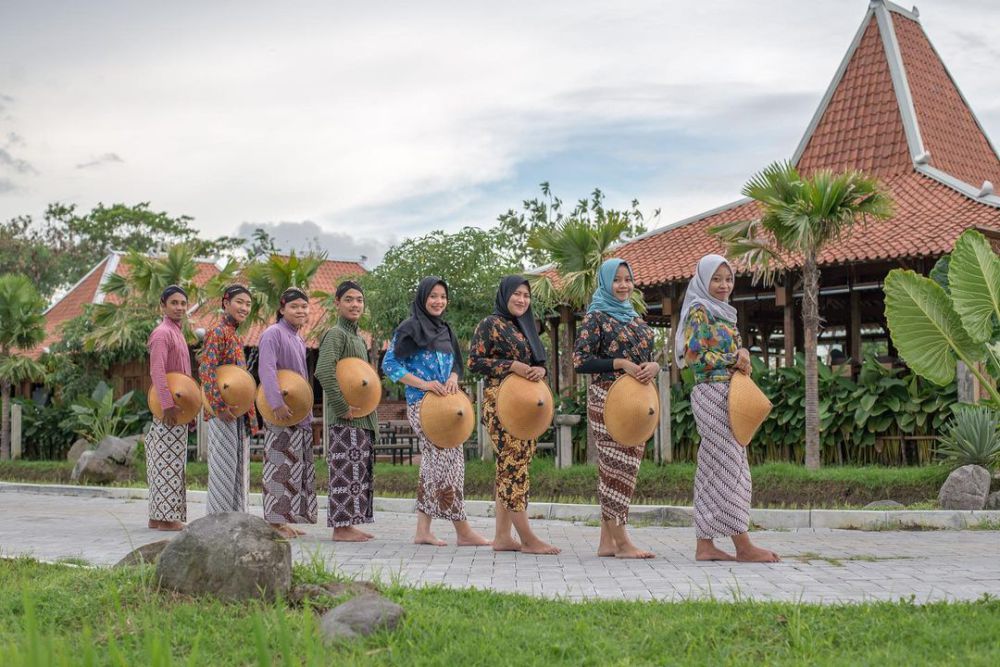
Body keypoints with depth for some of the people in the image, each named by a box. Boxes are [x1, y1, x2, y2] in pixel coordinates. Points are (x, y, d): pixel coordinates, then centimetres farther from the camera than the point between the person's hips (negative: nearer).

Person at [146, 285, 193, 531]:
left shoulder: (177, 333, 19)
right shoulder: (162, 333, -12)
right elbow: (157, 372, -22)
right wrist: (168, 405, -27)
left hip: (178, 407, 10)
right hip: (168, 408, -10)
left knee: (169, 461, 11)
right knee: (168, 460, -8)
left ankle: (158, 516, 16)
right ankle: (165, 517, -5)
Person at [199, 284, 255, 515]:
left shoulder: (236, 336, 17)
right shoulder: (218, 332, -10)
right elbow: (206, 370, -19)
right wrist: (221, 406, -23)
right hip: (223, 410, -9)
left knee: (238, 465, 11)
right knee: (223, 463, -5)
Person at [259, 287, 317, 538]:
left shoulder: (298, 340, 19)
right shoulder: (273, 334, -9)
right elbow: (266, 369, -22)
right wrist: (277, 403, -33)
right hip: (280, 414, -9)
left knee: (298, 468, 10)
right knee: (281, 466, -9)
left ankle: (286, 520, 16)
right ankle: (275, 521, -7)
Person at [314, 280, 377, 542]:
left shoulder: (358, 337, 19)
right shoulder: (336, 334, -10)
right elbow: (324, 371, -25)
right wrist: (343, 407, -23)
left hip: (363, 417, 9)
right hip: (345, 419, -9)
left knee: (360, 470, 11)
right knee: (346, 470, -8)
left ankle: (349, 524, 17)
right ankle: (341, 527, -5)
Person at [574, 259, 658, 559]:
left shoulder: (635, 318, 18)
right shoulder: (596, 317, -3)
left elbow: (648, 358, 22)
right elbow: (580, 361, -11)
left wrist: (653, 366, -2)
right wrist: (620, 363, -17)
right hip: (607, 399, -7)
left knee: (621, 468, 7)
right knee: (616, 465, -8)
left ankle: (607, 541, 11)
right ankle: (621, 541, -5)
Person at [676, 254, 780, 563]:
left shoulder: (723, 313, 20)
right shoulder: (700, 312, -7)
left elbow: (732, 349, 22)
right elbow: (695, 354, -16)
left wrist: (741, 352, -1)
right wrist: (734, 360, -9)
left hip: (726, 396, 9)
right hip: (713, 394, -9)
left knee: (713, 469, 6)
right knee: (730, 466, -9)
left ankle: (705, 544, 7)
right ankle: (743, 546, -8)